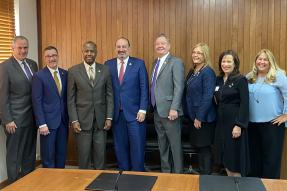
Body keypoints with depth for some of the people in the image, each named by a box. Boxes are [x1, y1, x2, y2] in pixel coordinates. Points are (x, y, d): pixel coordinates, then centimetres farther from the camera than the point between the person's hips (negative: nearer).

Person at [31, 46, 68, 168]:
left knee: (62, 154, 12)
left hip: (63, 120, 5)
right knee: (48, 156, 4)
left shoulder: (65, 74, 8)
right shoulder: (38, 76, -6)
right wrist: (41, 124, -14)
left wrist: (69, 117, 7)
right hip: (48, 121, -4)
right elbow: (37, 102, -9)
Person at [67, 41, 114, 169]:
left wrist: (109, 117, -1)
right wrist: (74, 120, -6)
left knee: (100, 154, 8)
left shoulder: (105, 70, 5)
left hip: (101, 119, 2)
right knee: (84, 155, 5)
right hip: (82, 120, -1)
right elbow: (71, 98, 0)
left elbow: (109, 95, 5)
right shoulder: (73, 71, 0)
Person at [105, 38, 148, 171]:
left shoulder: (139, 63, 1)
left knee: (137, 146, 1)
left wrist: (143, 110, -9)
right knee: (120, 147, 9)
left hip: (134, 112, -2)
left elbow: (144, 88, -2)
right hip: (116, 113, 2)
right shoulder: (108, 64, 7)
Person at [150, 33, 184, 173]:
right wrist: (153, 107, 10)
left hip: (169, 111, -7)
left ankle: (177, 174, 12)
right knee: (162, 145, 14)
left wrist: (174, 108, -21)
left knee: (175, 145, 1)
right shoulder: (156, 63, 16)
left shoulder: (176, 62, -7)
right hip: (157, 111, 7)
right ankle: (165, 172, 25)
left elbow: (179, 87, -15)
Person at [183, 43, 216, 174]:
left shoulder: (208, 72, -14)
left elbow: (207, 97, -19)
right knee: (198, 147, 16)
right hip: (193, 116, 8)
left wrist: (199, 117, -19)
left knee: (205, 148, 3)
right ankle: (201, 174, 28)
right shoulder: (192, 71, 10)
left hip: (204, 118, -8)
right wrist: (190, 115, 12)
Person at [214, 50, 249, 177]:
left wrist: (239, 125, -20)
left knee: (235, 156, 1)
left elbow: (244, 104, -14)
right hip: (221, 122, 6)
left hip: (235, 123, -6)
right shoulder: (219, 80, 10)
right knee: (225, 157, 11)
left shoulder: (241, 80, -9)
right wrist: (217, 118, 3)